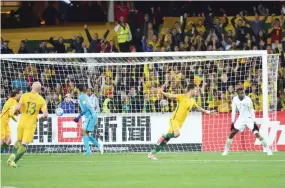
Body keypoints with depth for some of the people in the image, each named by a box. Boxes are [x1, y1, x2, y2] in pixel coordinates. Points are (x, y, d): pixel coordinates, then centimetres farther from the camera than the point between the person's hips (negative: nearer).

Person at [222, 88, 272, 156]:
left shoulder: (248, 100, -19)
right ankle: (226, 150, 14)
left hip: (249, 118, -5)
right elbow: (233, 110, 2)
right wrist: (232, 121, -2)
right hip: (241, 119, 5)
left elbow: (252, 111, -16)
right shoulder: (235, 99, -6)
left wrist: (254, 121, -22)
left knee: (257, 133, -17)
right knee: (232, 133, 1)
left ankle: (268, 150, -14)